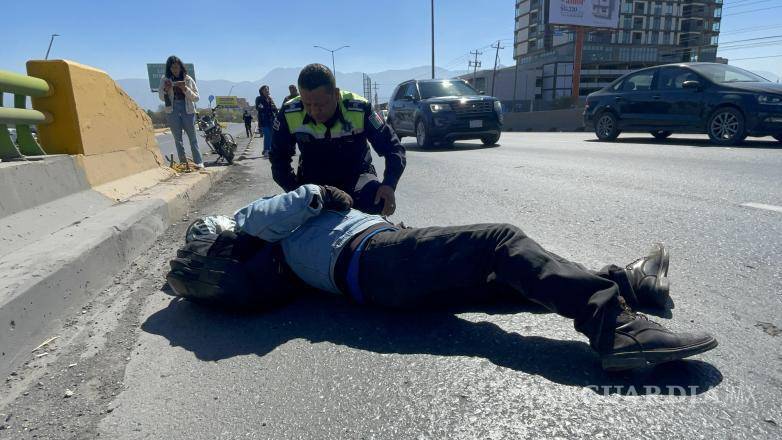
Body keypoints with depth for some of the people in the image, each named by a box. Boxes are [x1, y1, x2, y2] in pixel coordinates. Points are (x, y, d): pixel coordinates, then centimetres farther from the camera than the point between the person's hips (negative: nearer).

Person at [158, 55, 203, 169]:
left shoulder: (188, 79, 5)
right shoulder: (165, 80, 6)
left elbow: (196, 98, 2)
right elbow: (161, 97, 8)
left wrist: (185, 89, -13)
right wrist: (166, 90, -11)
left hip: (187, 110, -1)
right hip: (172, 111, 1)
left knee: (192, 138, 0)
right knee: (177, 139, 3)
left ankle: (198, 162, 0)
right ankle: (183, 163, 7)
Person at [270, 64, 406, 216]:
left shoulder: (360, 110, -24)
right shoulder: (289, 114, -20)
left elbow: (393, 148, -18)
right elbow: (279, 158, -5)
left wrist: (389, 185, -37)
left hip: (356, 176, -2)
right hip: (313, 180, 2)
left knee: (380, 201, -29)